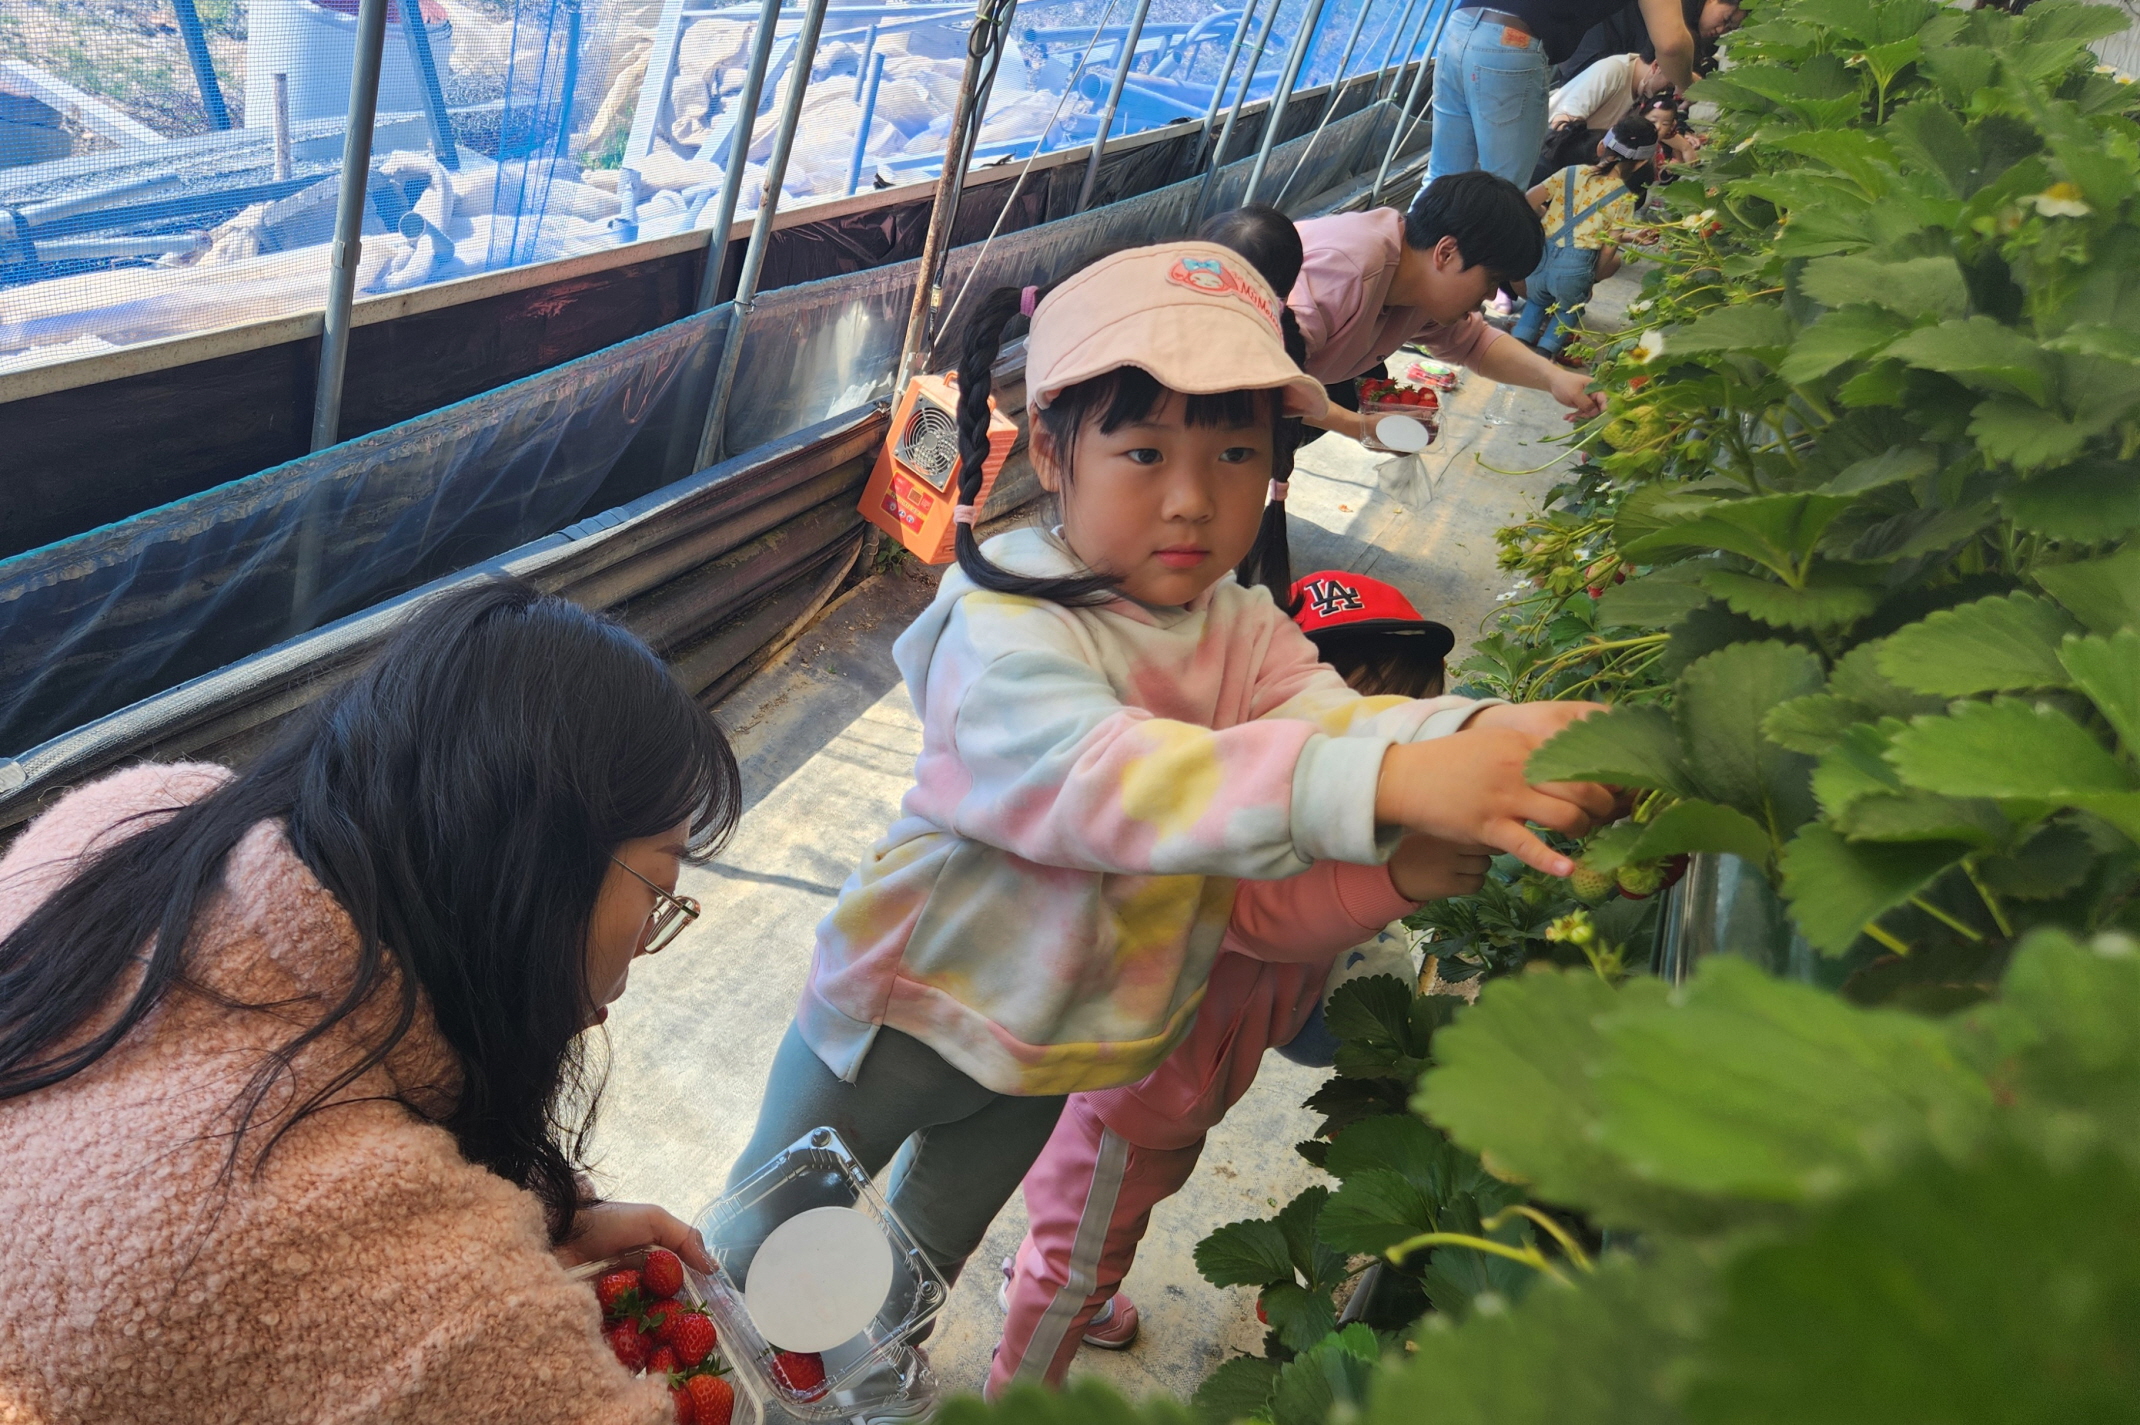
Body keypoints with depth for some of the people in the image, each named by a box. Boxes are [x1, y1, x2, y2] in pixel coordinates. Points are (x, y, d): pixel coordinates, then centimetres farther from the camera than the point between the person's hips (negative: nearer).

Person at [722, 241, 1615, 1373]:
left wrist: (1488, 730, -48)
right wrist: (1388, 782, -61)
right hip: (907, 1006, -5)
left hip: (1050, 1047, 6)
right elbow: (1104, 775, -49)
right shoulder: (1006, 630, -32)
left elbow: (1324, 715, -25)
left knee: (931, 1248, 32)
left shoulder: (1243, 630, -8)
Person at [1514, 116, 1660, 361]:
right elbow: (1608, 250, -1)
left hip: (1540, 255, 2)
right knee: (1568, 309, 30)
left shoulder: (1571, 173, 5)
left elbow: (1527, 202, 3)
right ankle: (1546, 348, 8)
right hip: (1575, 267, -2)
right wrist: (1593, 279, 15)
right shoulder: (1625, 199, 0)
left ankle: (1520, 340, 9)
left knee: (1536, 301, 32)